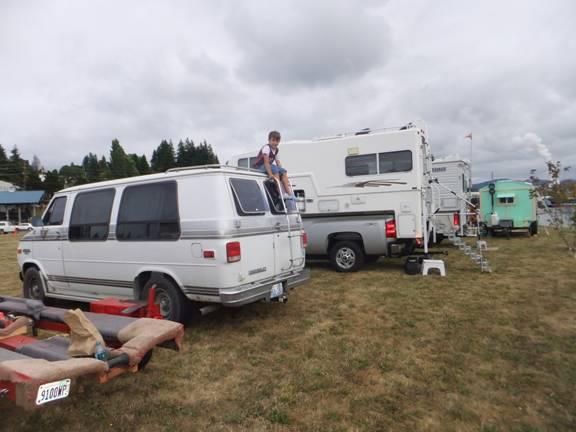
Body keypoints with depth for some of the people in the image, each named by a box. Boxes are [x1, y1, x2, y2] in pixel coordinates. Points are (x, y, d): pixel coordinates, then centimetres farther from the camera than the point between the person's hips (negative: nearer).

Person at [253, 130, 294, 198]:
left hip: (268, 166, 9)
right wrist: (270, 174, -37)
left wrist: (281, 170, -6)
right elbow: (266, 162, -29)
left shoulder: (276, 150, 6)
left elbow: (278, 162, 8)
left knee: (284, 171, -5)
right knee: (274, 169, -32)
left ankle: (289, 193, -12)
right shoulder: (266, 148, -21)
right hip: (260, 167, -8)